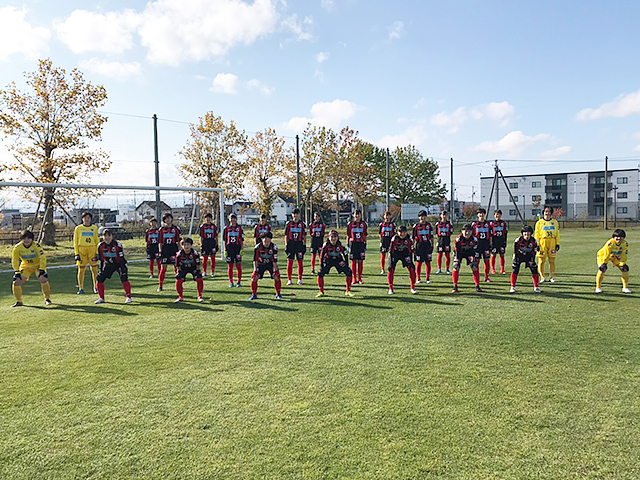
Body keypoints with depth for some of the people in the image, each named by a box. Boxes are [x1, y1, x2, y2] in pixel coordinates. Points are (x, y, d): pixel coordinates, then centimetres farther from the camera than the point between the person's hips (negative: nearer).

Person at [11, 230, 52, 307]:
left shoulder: (36, 245, -22)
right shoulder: (17, 247, -15)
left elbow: (42, 258, -21)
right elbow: (15, 261, -5)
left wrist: (42, 269, -25)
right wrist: (17, 272, -9)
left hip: (37, 265, -3)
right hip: (25, 266, 3)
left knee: (44, 280, -24)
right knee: (16, 282, -10)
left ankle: (47, 299, -6)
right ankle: (19, 301, 11)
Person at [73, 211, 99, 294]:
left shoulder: (94, 228, 10)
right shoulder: (78, 228, 8)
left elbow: (97, 241, 10)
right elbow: (75, 242, 8)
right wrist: (76, 253, -1)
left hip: (92, 250, 0)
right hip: (81, 250, 0)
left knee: (95, 269, -2)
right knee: (81, 269, 1)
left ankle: (96, 287, 8)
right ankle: (81, 288, 10)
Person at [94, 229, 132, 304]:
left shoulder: (117, 245, -21)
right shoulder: (100, 246, -8)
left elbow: (121, 258, -17)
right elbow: (101, 259, 3)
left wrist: (123, 269, -23)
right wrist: (101, 269, 3)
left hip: (119, 264, -4)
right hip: (108, 265, 4)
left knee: (124, 279, -21)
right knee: (99, 279, -4)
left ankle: (128, 297, -6)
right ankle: (101, 298, 13)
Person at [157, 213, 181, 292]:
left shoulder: (176, 229, 4)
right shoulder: (161, 229, 6)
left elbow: (178, 241, 5)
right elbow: (160, 241, 7)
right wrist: (160, 251, 0)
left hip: (174, 248, 0)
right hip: (165, 249, 1)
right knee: (163, 267, 0)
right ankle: (160, 286, 6)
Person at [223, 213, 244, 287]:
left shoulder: (239, 228, 6)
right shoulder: (226, 228, 7)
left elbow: (242, 240, 6)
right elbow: (224, 240, 8)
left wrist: (241, 249, -2)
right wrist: (225, 250, 2)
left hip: (237, 248, -1)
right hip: (229, 248, 1)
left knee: (238, 265, -2)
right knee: (230, 266, 3)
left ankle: (239, 282, 7)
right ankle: (231, 282, 12)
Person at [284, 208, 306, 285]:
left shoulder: (302, 224, 6)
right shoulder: (288, 223, 4)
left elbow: (304, 236, 9)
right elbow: (286, 235, 6)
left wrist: (304, 245, 3)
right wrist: (286, 245, -1)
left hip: (299, 244, 0)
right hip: (291, 244, 0)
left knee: (300, 262, 3)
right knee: (290, 261, 0)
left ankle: (300, 279, 12)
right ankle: (289, 280, 6)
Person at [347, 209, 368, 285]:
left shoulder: (364, 224, 7)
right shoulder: (350, 224, 4)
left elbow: (365, 236, 10)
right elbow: (348, 235, 5)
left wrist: (365, 244, 6)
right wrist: (348, 245, 1)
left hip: (361, 244, 1)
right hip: (353, 243, -1)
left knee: (360, 261, 2)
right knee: (353, 261, 1)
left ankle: (360, 278, 9)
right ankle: (354, 278, 8)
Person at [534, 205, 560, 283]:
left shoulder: (555, 222, 12)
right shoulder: (539, 222, 6)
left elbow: (557, 234, 13)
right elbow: (536, 234, 3)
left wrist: (557, 243, 5)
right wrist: (537, 244, -5)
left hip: (552, 243, 2)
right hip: (542, 243, -2)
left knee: (552, 261, 2)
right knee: (541, 261, -2)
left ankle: (551, 277, 11)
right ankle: (542, 277, 7)